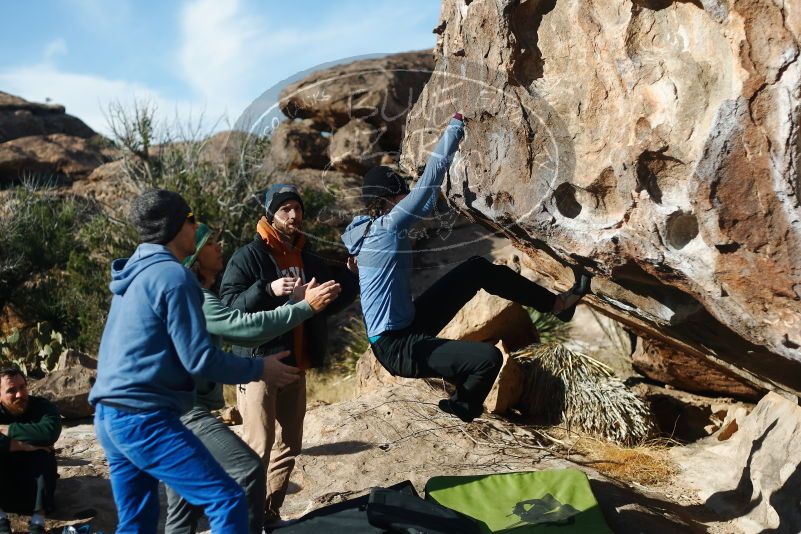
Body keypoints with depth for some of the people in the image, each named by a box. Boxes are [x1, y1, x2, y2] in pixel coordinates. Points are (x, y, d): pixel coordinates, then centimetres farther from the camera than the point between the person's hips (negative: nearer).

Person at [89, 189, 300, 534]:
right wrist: (260, 369, -2)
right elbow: (199, 359, -15)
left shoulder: (133, 272, 16)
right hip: (144, 418, -10)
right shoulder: (172, 275, -13)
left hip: (109, 415, 10)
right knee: (227, 501, -11)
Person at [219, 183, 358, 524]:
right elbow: (228, 305, -16)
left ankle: (270, 514, 24)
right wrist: (267, 289, -30)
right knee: (257, 447, -9)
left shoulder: (309, 259, 12)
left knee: (288, 446, 12)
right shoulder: (249, 255, -8)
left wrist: (353, 276, 6)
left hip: (295, 365, 7)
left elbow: (329, 303, 20)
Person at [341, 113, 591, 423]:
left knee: (478, 269, 9)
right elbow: (430, 179, -22)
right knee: (489, 358, -24)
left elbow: (425, 205, 19)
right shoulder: (386, 227, -23)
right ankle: (462, 408, 10)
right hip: (397, 348, -10)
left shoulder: (375, 228, 5)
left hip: (410, 324, 10)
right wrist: (455, 127, -11)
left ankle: (556, 304, 19)